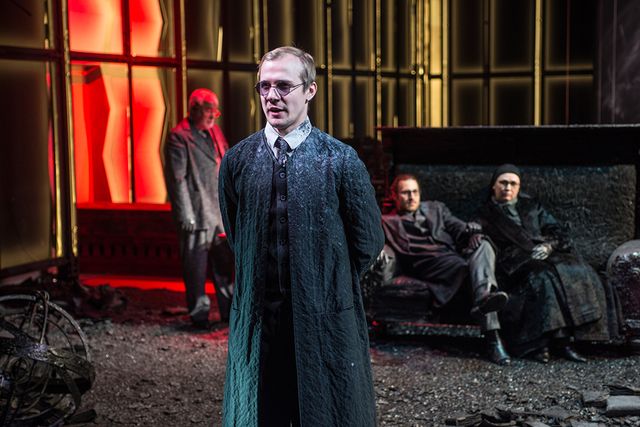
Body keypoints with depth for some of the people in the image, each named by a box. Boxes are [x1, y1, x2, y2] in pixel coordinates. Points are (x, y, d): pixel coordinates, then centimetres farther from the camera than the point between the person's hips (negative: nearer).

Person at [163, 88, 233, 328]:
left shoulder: (215, 132, 15)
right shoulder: (179, 137, -9)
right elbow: (177, 179, -12)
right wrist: (186, 216, -15)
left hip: (220, 210, 7)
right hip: (197, 213, -7)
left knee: (225, 261, 11)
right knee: (196, 265, 1)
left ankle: (229, 311, 22)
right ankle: (199, 314, 12)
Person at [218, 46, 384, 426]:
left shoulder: (341, 160, -6)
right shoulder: (237, 160, 2)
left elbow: (369, 242, 2)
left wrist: (331, 283, 7)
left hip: (326, 321, -2)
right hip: (258, 320, 2)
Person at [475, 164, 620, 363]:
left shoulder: (531, 206, 25)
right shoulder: (487, 215, 18)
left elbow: (557, 232, 16)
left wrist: (548, 245, -5)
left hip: (545, 255, 4)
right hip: (515, 264, -3)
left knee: (578, 272, -26)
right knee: (542, 278, -36)